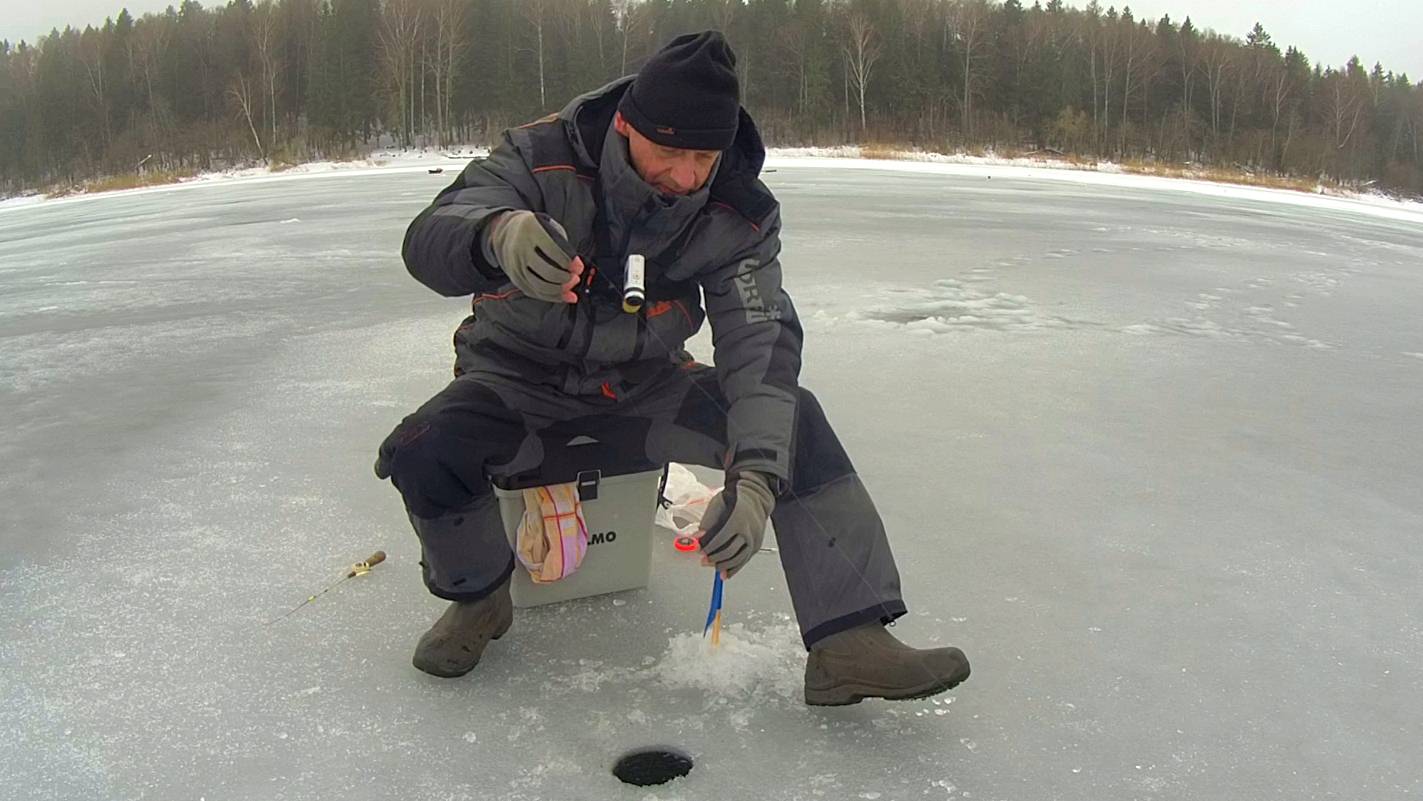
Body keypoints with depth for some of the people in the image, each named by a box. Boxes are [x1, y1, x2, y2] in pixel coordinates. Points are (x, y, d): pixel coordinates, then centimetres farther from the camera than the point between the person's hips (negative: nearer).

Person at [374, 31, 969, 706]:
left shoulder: (738, 212, -13)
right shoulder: (544, 157, -21)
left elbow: (759, 342, -21)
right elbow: (428, 240, -32)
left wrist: (754, 479, -37)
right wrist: (495, 236, -58)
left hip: (643, 385, 2)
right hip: (521, 381, -2)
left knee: (793, 421, -18)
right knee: (423, 454, -31)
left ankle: (848, 644, -15)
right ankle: (478, 599, 1)